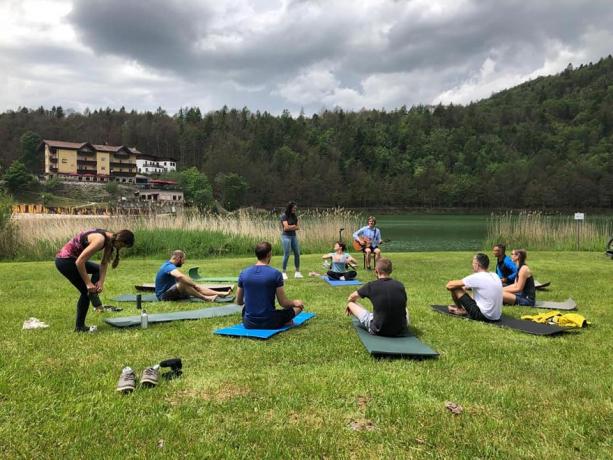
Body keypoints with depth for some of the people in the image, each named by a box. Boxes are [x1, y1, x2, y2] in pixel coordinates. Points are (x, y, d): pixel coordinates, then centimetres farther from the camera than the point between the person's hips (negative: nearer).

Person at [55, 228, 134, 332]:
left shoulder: (109, 239, -1)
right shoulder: (100, 240, -27)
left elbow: (104, 264, 5)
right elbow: (79, 262, -28)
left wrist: (101, 282, -7)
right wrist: (88, 283, -21)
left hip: (72, 258, 10)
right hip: (64, 260, -10)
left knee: (98, 269, 22)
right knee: (86, 291, -2)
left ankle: (96, 303, 13)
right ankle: (79, 327, 8)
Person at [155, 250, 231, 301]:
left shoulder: (170, 266, 11)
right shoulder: (169, 266, -21)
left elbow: (184, 277, 21)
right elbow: (180, 276, -41)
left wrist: (194, 285, 7)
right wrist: (194, 285, -31)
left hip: (169, 292, 10)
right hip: (163, 295, -10)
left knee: (197, 288, -1)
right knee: (183, 284, -34)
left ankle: (221, 294, -8)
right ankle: (205, 298, -29)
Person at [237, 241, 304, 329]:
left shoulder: (243, 273, -2)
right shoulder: (275, 273, -14)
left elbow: (239, 302, 9)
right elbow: (283, 303, -9)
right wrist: (295, 302, 13)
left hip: (249, 324, 3)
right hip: (269, 323, -3)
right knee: (298, 306, 18)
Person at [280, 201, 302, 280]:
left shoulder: (294, 216, 10)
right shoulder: (284, 216, -8)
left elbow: (298, 227, 5)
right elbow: (286, 227, -17)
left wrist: (290, 227, -9)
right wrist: (294, 226, -4)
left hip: (294, 236, 6)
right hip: (286, 236, -6)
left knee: (297, 254, 5)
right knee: (286, 255, -6)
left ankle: (297, 272, 13)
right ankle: (284, 273, 4)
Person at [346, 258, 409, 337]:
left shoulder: (371, 286, -8)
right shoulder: (400, 285, 0)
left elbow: (352, 297, 13)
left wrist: (349, 305, 38)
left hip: (379, 331, -3)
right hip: (401, 330, 3)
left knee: (351, 303, 16)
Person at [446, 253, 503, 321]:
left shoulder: (476, 277, -16)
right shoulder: (495, 276, 5)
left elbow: (449, 285, -10)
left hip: (482, 315, -8)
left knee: (455, 288, 0)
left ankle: (460, 310, 21)